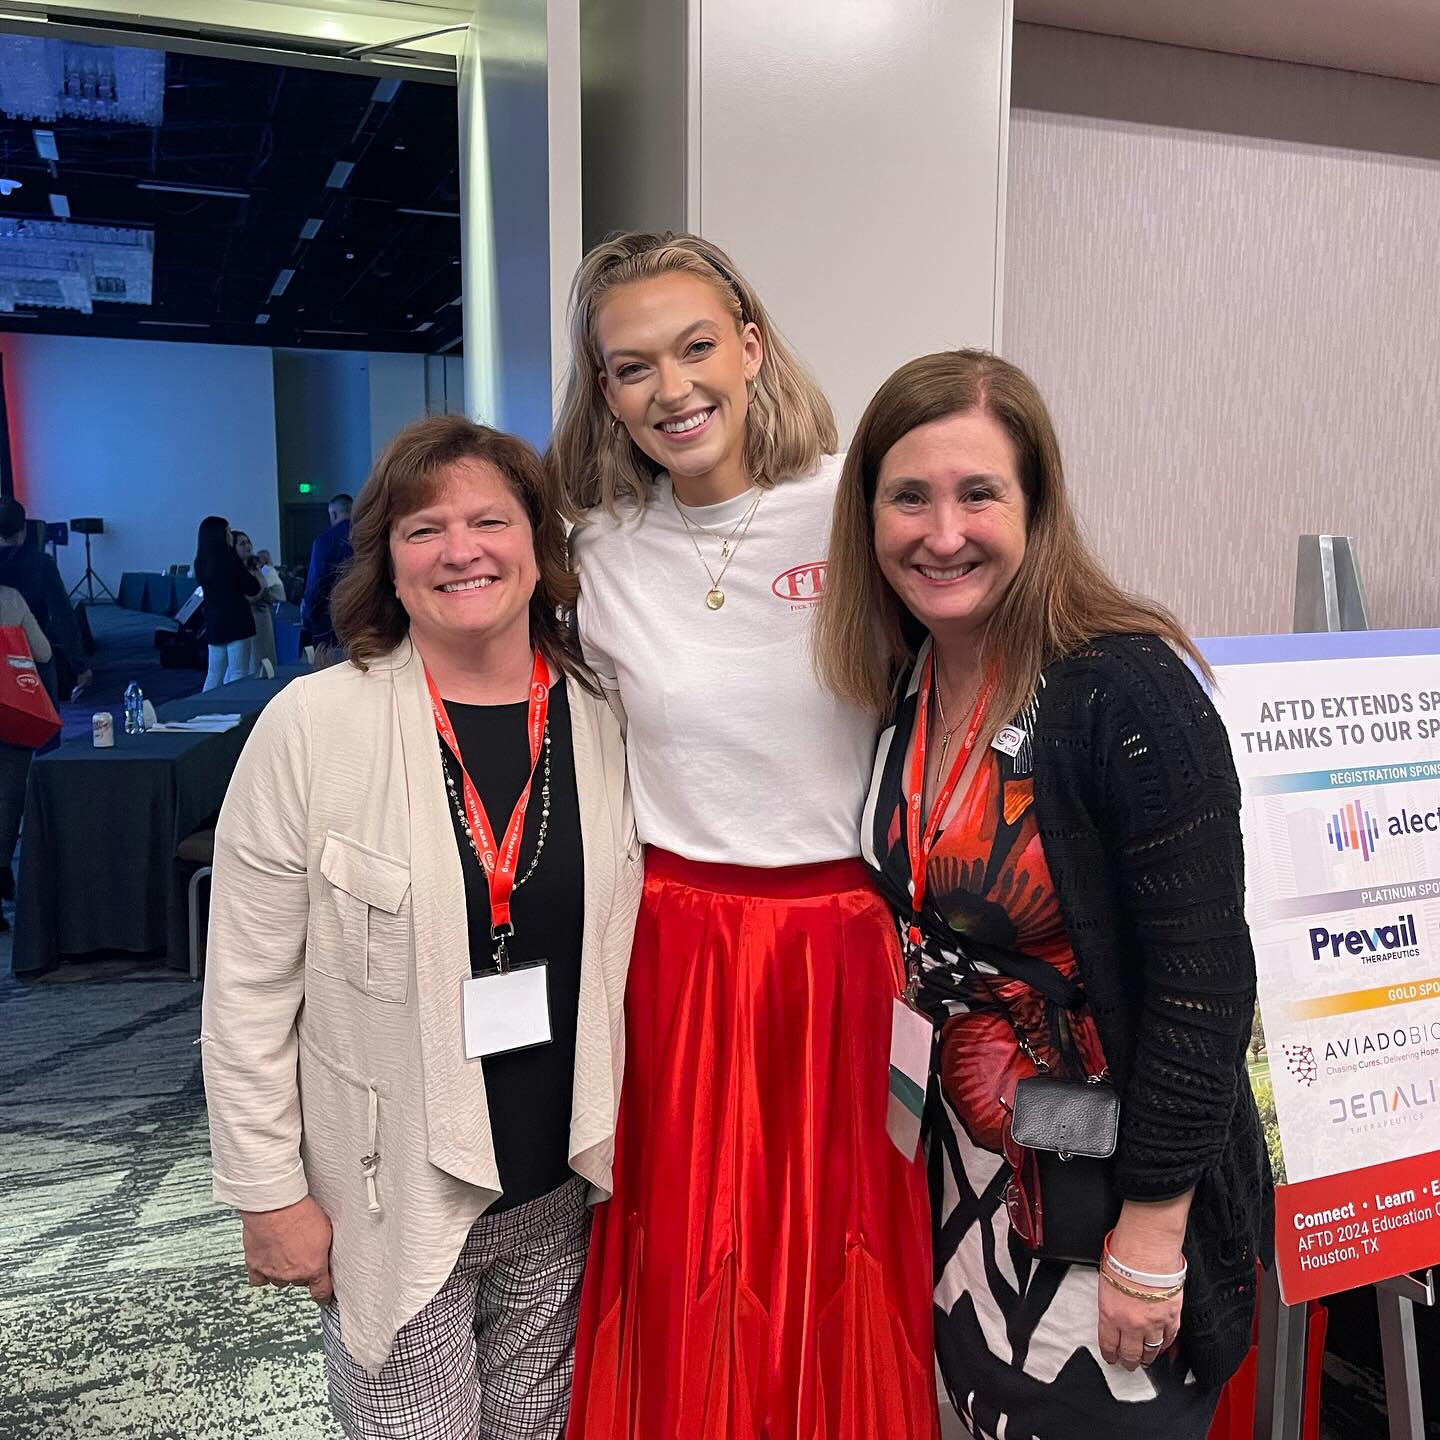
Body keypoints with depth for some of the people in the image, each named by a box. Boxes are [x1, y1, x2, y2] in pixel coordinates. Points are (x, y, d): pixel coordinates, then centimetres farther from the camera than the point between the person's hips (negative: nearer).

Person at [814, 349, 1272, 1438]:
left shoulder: (1127, 691, -23)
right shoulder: (905, 684, -3)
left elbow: (1204, 983, -22)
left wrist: (1151, 1243, -17)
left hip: (1126, 1176, -6)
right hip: (975, 1155, 6)